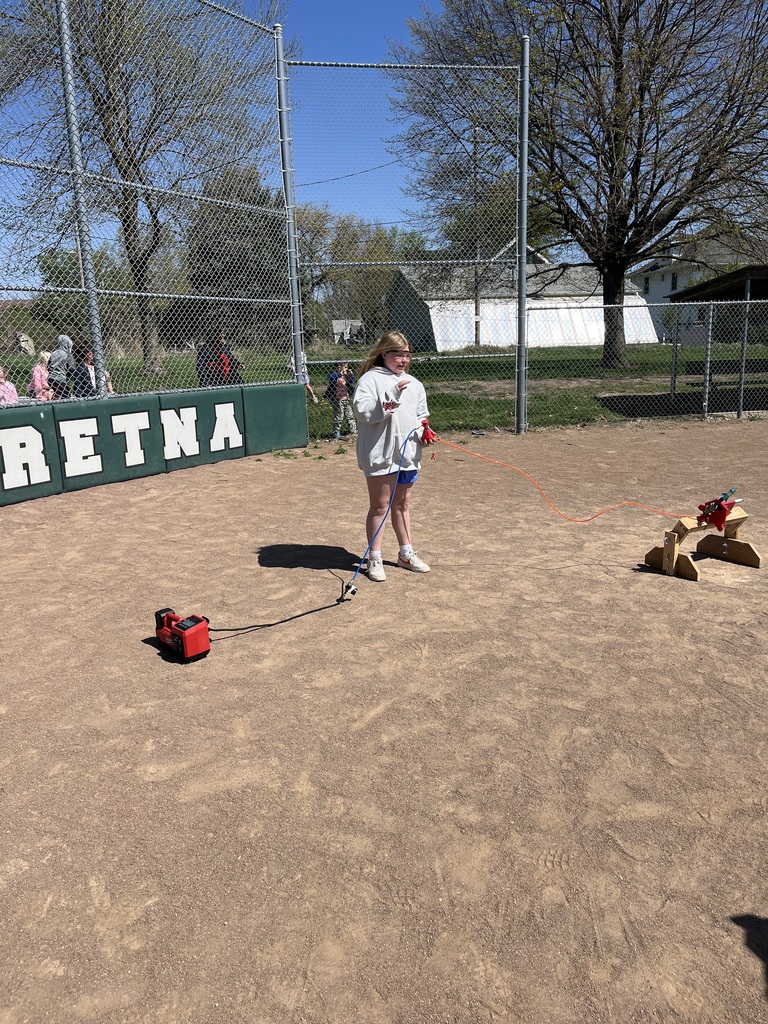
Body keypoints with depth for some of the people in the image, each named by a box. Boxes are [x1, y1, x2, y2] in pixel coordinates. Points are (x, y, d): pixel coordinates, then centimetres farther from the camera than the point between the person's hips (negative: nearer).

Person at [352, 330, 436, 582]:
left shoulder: (414, 384, 14)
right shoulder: (370, 379, -6)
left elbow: (421, 416, 21)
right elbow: (361, 410, -20)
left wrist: (423, 432, 0)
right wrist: (391, 396, -27)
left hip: (407, 453, 6)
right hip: (380, 454, -6)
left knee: (402, 504, 16)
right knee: (379, 506, 1)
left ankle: (406, 554, 27)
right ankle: (374, 558, 11)